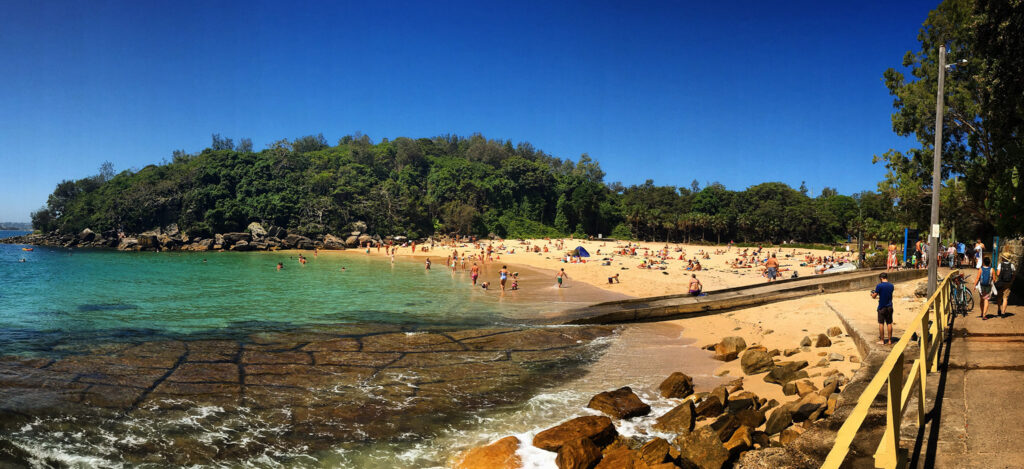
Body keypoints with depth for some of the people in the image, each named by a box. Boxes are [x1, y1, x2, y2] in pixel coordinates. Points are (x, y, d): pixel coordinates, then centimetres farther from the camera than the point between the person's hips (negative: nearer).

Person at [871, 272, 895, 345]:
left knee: (881, 323, 3)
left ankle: (882, 340, 5)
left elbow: (874, 296, -10)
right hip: (889, 307, 4)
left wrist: (872, 294, 12)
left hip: (882, 307, -4)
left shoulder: (879, 286, -14)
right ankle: (889, 340, 12)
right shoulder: (891, 286, 2)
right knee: (889, 323, 9)